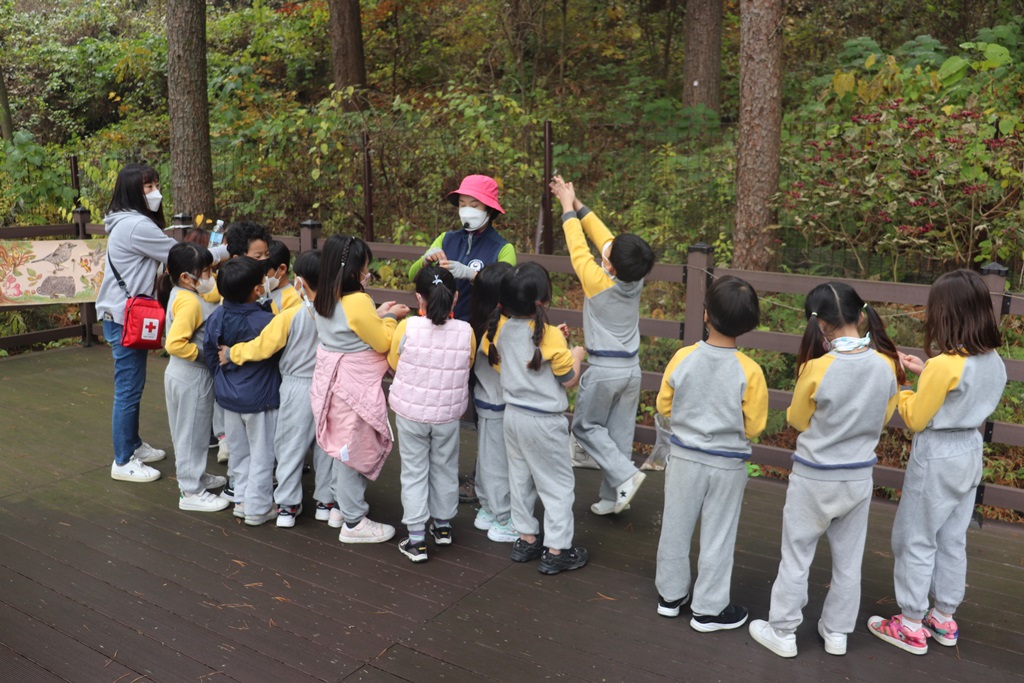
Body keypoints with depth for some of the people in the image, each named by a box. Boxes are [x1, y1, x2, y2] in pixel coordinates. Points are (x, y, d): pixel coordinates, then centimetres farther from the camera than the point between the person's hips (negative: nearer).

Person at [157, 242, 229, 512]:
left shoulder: (184, 294, 6)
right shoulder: (188, 301, -24)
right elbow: (174, 344, -31)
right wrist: (204, 354, -22)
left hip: (190, 375, 10)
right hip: (191, 378, -10)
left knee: (193, 431, 23)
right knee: (192, 432, 2)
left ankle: (196, 476, 39)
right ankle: (191, 492, 14)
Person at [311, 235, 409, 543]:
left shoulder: (324, 299, 4)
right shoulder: (357, 301, -22)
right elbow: (383, 342, -13)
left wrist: (378, 315, 9)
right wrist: (390, 318, 3)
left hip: (332, 378, 9)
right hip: (354, 386, -9)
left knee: (343, 448, 20)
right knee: (355, 450, 2)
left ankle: (341, 507, 34)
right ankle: (354, 522, 14)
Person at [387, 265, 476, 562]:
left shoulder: (407, 327, -19)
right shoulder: (466, 332, -15)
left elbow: (394, 363, -3)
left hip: (410, 414, -2)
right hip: (448, 415, 2)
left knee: (414, 473, 10)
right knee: (445, 470, 21)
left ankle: (416, 539, 13)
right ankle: (443, 526, 37)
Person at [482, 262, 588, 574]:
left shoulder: (501, 329, -5)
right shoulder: (550, 336, -21)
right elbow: (569, 380, -11)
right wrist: (576, 355, 8)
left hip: (513, 415, 6)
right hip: (544, 422, -6)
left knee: (520, 478, 19)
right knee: (558, 483, 8)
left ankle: (526, 539, 31)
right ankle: (556, 550, 14)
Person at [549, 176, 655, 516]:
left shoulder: (597, 282, -19)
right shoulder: (636, 280, -4)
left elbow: (578, 247, -7)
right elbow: (603, 236, 3)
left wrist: (567, 208, 5)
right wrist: (577, 204, 7)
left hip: (603, 370, -6)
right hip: (632, 368, 6)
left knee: (586, 427, 12)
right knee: (620, 434, 11)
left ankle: (625, 475, -2)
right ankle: (612, 497, 17)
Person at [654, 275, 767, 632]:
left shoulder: (683, 358, -14)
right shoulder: (749, 371, -19)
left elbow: (664, 406, -1)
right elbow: (753, 426, -9)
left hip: (685, 457, 2)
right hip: (728, 464, -2)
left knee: (676, 528, 17)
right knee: (718, 537, 12)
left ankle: (671, 594, 33)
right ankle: (709, 609, 24)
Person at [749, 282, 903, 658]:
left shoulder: (817, 368, -23)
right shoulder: (887, 364, -11)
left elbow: (797, 420, -7)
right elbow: (883, 417, 5)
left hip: (814, 478, -4)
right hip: (859, 477, 4)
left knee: (796, 557, 11)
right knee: (848, 560, 18)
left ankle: (782, 632, 23)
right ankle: (836, 632, 33)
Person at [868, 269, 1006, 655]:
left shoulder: (944, 365, -25)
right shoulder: (993, 361, -2)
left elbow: (916, 419, -14)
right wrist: (927, 372, 9)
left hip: (936, 457, -8)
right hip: (970, 451, 8)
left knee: (916, 540, 6)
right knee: (952, 540, 18)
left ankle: (911, 626, 15)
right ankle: (944, 620, 30)